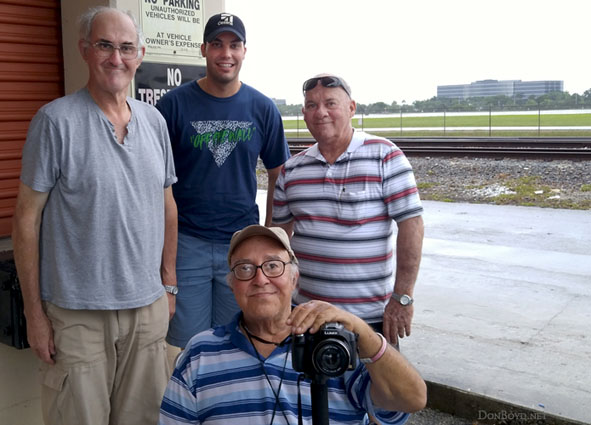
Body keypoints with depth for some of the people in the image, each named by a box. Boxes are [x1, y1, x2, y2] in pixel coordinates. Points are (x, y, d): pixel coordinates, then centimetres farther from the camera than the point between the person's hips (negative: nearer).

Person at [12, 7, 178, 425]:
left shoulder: (155, 121, 6)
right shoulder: (56, 120, -9)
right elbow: (27, 218, -7)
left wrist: (169, 283, 12)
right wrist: (34, 313, -7)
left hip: (148, 306, 5)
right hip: (77, 312, -4)